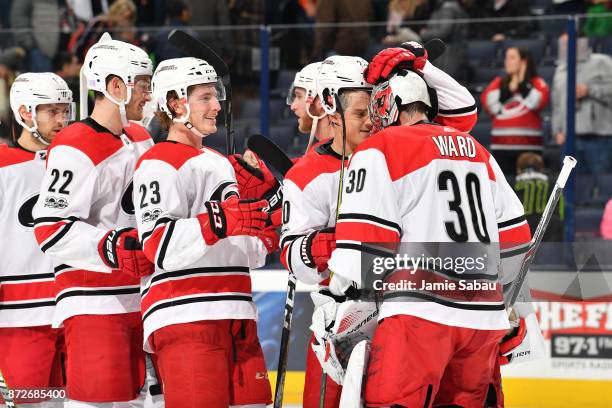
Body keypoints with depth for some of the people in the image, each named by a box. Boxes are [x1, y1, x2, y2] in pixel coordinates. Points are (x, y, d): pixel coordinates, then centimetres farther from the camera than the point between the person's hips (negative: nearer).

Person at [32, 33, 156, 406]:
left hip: (136, 300, 9)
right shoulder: (76, 149, -15)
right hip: (93, 303, -9)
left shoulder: (141, 140, 14)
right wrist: (111, 248, -31)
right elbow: (50, 230, -21)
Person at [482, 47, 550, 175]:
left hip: (528, 145, -3)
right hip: (502, 145, 3)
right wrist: (510, 88, -3)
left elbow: (537, 102, -12)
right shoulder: (498, 83, 15)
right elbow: (488, 103, 0)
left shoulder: (537, 83, 6)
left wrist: (522, 83, -5)